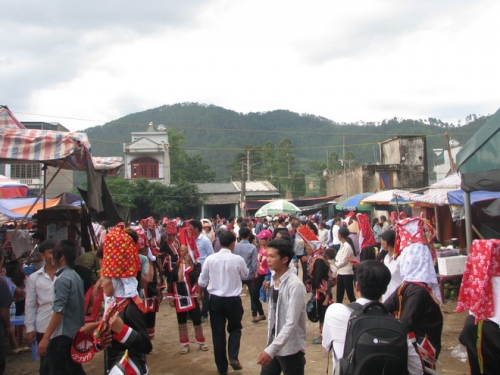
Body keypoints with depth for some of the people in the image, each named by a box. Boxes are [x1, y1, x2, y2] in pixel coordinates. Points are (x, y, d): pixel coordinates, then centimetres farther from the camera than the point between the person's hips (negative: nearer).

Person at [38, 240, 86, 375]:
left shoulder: (62, 279, -17)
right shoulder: (76, 276, 10)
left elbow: (58, 311, -22)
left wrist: (46, 337, -20)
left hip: (62, 335, -9)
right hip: (75, 333, 9)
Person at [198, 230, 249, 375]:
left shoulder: (210, 259, -8)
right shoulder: (238, 259, -12)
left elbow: (202, 282, 2)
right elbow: (245, 275, 9)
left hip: (215, 299, 1)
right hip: (233, 299, -1)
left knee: (218, 333, 12)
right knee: (235, 328, 21)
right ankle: (233, 357, 3)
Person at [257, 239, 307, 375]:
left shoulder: (295, 285, -21)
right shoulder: (274, 280, 3)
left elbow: (291, 323, -25)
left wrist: (271, 349, -29)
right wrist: (270, 344, 12)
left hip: (291, 349, -7)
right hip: (274, 343, 7)